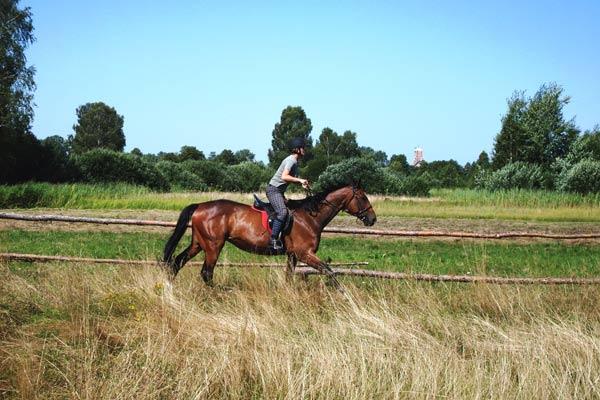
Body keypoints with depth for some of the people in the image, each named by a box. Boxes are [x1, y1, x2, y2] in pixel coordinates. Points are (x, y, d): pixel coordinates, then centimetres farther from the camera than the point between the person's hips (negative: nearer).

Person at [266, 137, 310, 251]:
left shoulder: (295, 161, 12)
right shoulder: (291, 160, -17)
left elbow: (292, 178, 22)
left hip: (279, 191, 11)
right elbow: (284, 177, -29)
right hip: (273, 189, -11)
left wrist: (302, 183, 6)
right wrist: (299, 180, -28)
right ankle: (273, 240, -27)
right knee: (282, 212, -27)